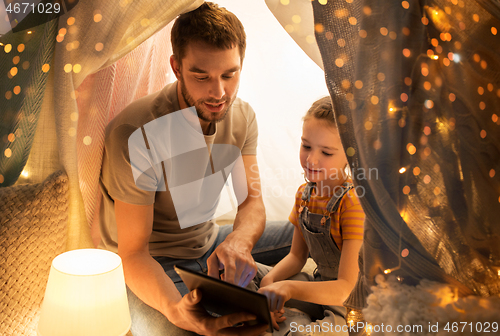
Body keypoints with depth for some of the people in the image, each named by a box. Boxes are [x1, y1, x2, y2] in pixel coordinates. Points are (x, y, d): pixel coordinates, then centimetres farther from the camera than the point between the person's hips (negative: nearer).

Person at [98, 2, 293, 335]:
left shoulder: (242, 116, -8)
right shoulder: (135, 135, -30)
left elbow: (251, 200, -7)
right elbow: (133, 253, -25)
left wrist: (239, 240, -32)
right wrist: (174, 308, -46)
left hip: (207, 243, 6)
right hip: (152, 267, -6)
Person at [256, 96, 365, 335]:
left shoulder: (354, 203, -25)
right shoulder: (304, 194, 0)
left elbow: (345, 289, -29)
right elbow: (297, 255, 8)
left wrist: (290, 288, -45)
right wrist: (270, 280, -13)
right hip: (321, 287, 7)